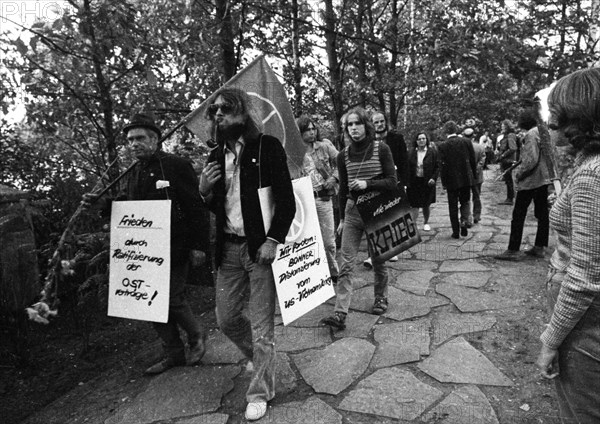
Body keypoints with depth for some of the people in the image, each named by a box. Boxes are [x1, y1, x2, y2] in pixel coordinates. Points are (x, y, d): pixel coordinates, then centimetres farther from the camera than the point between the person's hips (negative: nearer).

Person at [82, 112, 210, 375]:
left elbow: (196, 207, -12)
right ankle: (173, 353, 26)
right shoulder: (135, 173, 13)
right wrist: (101, 203, -5)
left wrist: (199, 246, -16)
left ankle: (196, 335, 26)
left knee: (172, 298, -5)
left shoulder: (177, 166, -8)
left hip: (175, 249, -7)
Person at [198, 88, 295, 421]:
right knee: (226, 318, 14)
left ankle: (261, 392, 22)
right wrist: (205, 191, -4)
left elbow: (288, 200, -10)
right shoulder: (216, 155, 11)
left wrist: (273, 241, -19)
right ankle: (259, 355, 43)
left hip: (260, 247, -6)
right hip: (229, 248, 6)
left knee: (261, 324, 2)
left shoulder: (268, 147, -6)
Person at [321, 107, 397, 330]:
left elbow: (392, 182, -6)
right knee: (346, 263, -4)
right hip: (352, 211, 2)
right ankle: (340, 313, -5)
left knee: (379, 260, 12)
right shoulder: (343, 155, 4)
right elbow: (343, 189, 10)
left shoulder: (381, 149, -5)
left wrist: (367, 183, -20)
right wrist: (342, 218, 12)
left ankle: (381, 298, 35)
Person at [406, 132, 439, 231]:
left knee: (426, 205, 7)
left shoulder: (432, 151, 1)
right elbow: (408, 167, 5)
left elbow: (437, 167, 2)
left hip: (427, 182, 0)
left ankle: (426, 223, 25)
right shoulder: (411, 152, 4)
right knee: (415, 205, -5)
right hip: (414, 181, 1)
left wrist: (433, 178, -10)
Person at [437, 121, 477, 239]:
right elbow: (473, 160, 2)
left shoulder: (443, 146, -10)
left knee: (453, 206, 8)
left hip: (451, 180, -2)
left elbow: (443, 165, -11)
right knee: (465, 202, 19)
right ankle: (464, 221, -3)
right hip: (466, 178, 2)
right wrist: (473, 175, 14)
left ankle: (456, 231, 11)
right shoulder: (466, 142, -2)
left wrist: (444, 181, -3)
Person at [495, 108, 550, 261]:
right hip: (544, 179, 9)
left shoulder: (531, 134, -16)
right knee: (542, 214, 12)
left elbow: (531, 160, -24)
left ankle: (513, 250, -2)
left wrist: (519, 174, -12)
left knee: (518, 214, -3)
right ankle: (539, 247, 20)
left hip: (530, 180, -9)